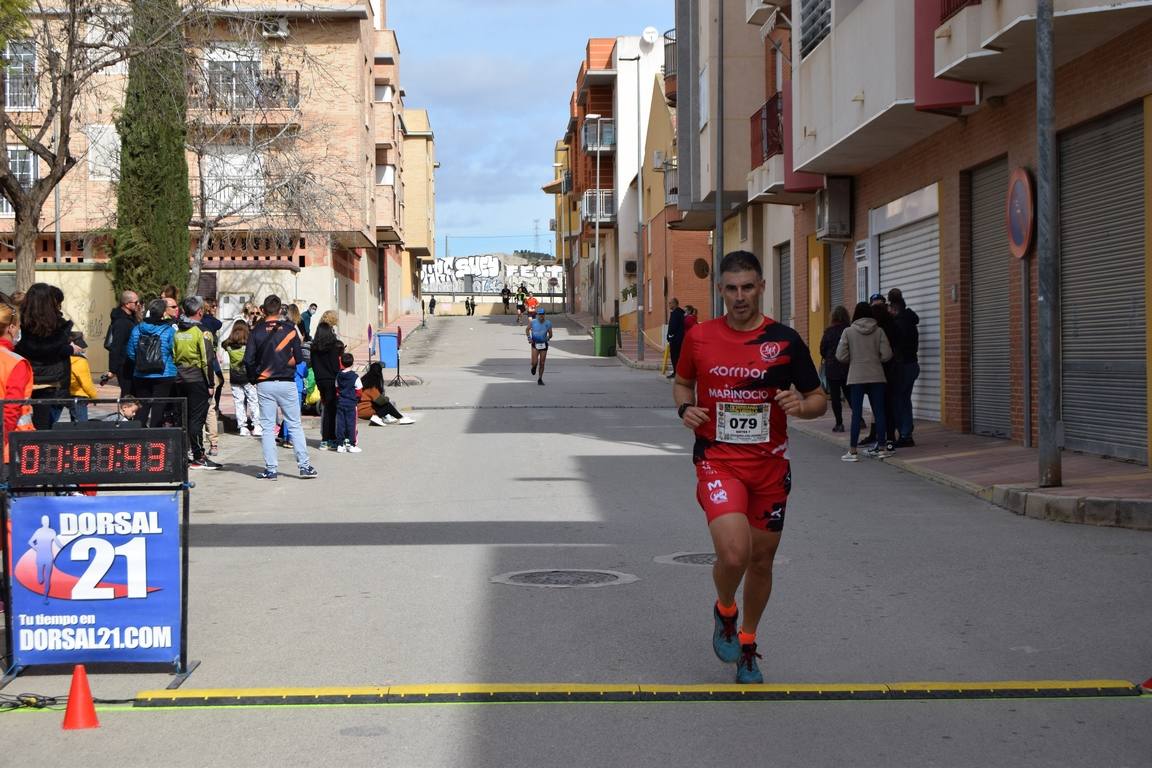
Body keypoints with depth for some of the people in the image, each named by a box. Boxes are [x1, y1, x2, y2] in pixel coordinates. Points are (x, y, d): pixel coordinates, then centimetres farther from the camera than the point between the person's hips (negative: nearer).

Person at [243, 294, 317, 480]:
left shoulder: (257, 331, -3)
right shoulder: (290, 329, -2)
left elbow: (248, 360, -5)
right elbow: (298, 358, -2)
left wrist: (254, 378, 10)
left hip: (264, 385, 0)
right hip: (287, 384, 0)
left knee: (267, 427, 4)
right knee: (295, 425, 7)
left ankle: (271, 469, 2)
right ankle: (304, 466, 5)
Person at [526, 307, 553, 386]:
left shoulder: (548, 323, -5)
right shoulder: (533, 322, -8)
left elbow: (550, 334, 4)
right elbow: (527, 330, 10)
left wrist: (548, 337, -17)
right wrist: (529, 338, -4)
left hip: (544, 344, 1)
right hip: (535, 344, -1)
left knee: (542, 363, 4)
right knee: (535, 362, -13)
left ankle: (540, 379, 17)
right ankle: (534, 367, 25)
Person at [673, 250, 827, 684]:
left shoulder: (785, 340, -3)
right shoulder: (699, 337, 0)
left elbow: (819, 399, 3)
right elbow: (682, 382, 17)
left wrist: (801, 406, -20)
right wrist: (685, 408, -5)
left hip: (769, 465, 2)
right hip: (717, 460, -1)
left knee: (761, 560, 11)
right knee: (733, 554, -21)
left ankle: (747, 643, 35)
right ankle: (724, 612, 13)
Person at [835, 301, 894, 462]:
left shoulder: (848, 332, -4)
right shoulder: (878, 331, 0)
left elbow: (841, 356, -5)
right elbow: (886, 355, -4)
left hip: (856, 378, -1)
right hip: (876, 377, 1)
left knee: (856, 414, 0)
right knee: (879, 412, 9)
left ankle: (852, 451, 0)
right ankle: (881, 447, 14)